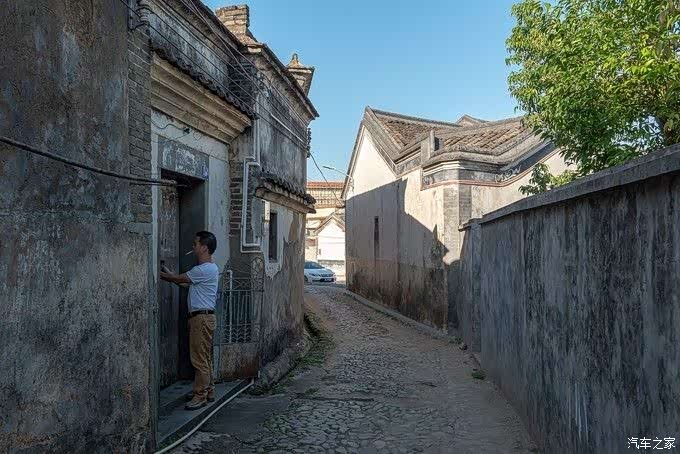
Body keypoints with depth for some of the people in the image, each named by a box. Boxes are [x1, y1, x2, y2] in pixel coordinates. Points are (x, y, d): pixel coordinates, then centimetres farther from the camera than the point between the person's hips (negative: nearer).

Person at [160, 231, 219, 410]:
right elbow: (183, 281, 19)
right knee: (204, 358, 15)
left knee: (200, 359, -4)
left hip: (202, 317, -10)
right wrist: (167, 273, 14)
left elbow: (178, 279, -11)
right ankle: (209, 391, 23)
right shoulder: (207, 268, 16)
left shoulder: (206, 269, -16)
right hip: (201, 317, 10)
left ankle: (200, 396, 2)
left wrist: (160, 274, 2)